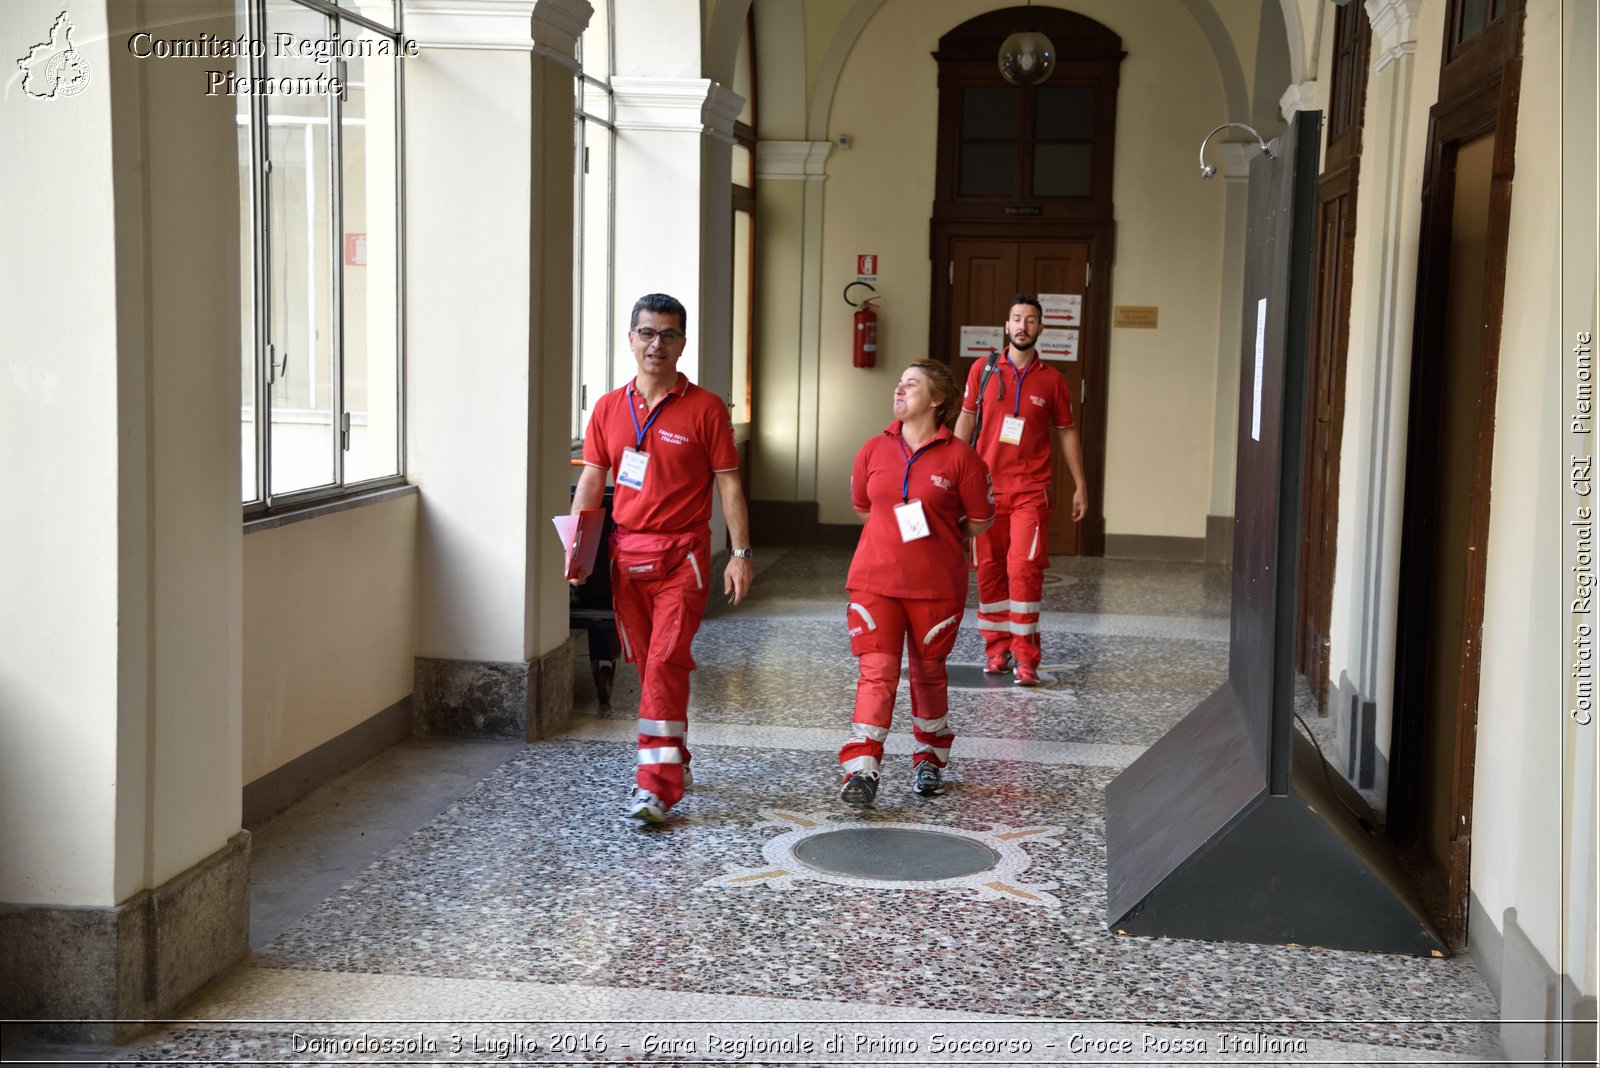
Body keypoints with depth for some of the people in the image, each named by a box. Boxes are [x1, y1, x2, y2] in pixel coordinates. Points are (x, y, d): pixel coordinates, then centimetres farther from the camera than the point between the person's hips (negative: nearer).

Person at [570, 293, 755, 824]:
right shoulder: (609, 408, 9)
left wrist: (741, 553, -8)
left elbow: (728, 484, -2)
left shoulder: (705, 408, -2)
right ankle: (675, 765, 28)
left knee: (666, 662, -13)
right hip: (626, 555, 5)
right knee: (649, 665, 12)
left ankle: (656, 786, -14)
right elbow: (591, 481, 10)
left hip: (682, 555, -4)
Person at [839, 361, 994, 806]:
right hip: (874, 581, 1)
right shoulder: (874, 450, 4)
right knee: (877, 670, -9)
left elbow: (979, 519, 3)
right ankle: (861, 770, -13)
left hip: (936, 586, -1)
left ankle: (929, 760, 32)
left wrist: (935, 540, 7)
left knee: (928, 672, 13)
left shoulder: (959, 456, -5)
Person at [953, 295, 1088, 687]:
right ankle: (996, 649, 17)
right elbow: (966, 420, 9)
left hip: (1031, 490, -1)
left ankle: (1025, 657, -5)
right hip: (986, 487, 2)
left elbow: (1066, 432, 10)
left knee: (1025, 568, -11)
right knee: (989, 569, 5)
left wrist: (1080, 485, 7)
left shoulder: (1051, 379, 3)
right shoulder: (983, 370, 4)